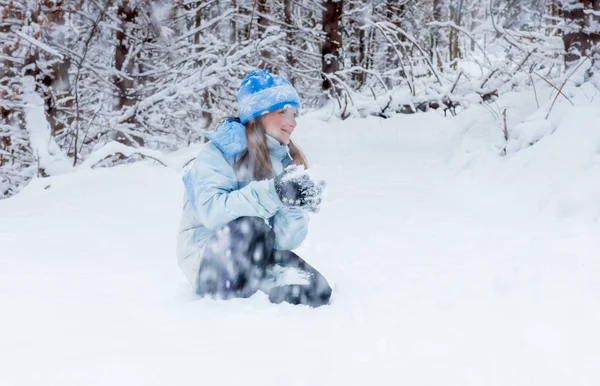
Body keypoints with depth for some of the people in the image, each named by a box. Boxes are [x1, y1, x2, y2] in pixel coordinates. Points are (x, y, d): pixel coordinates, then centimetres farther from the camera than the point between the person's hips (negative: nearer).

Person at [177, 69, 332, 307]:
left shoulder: (287, 162, 3)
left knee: (316, 293, -20)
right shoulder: (222, 150, -12)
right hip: (206, 256, -4)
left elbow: (284, 240, -7)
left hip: (255, 257, 5)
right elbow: (212, 211, -30)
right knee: (250, 228, -36)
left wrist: (295, 206, -27)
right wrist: (272, 192, -38)